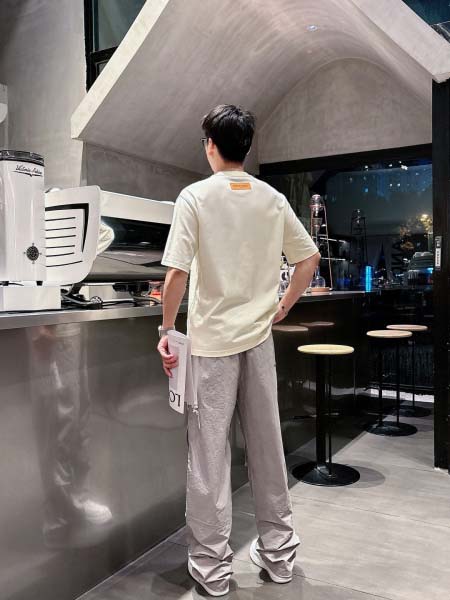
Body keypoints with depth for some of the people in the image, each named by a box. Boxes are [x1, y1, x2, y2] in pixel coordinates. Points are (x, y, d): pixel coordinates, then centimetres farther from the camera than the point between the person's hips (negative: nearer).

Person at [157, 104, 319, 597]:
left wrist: (167, 330, -4)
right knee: (266, 444, 14)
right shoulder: (273, 199, 5)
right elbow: (309, 258, 8)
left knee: (209, 451, 5)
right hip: (260, 338, 4)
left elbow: (177, 272, -14)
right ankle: (278, 552, 28)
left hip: (212, 339, -4)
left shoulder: (196, 196, -7)